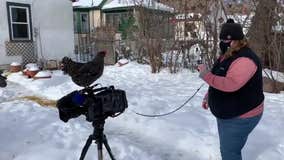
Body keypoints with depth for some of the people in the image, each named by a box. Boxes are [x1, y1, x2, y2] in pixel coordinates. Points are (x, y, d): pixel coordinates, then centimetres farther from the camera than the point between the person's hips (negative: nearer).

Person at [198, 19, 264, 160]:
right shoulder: (226, 56, 7)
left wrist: (206, 76, -32)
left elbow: (230, 85, -37)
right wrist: (209, 95, 16)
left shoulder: (244, 59, -26)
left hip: (241, 117, -10)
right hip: (226, 114, 10)